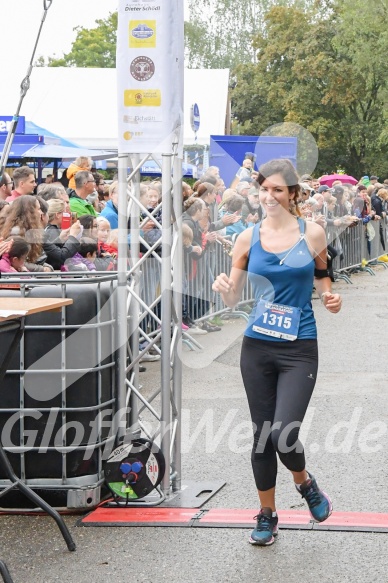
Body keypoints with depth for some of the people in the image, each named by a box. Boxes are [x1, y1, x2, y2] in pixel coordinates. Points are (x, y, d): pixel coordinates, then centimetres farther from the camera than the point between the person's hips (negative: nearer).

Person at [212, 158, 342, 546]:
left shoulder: (312, 233, -1)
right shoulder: (248, 238, 2)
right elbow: (232, 299, 4)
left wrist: (330, 298, -5)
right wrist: (223, 288, -18)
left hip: (299, 348, -2)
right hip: (257, 347, 2)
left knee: (283, 433, -15)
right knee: (262, 435, 8)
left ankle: (304, 482, 18)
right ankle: (267, 514, 26)